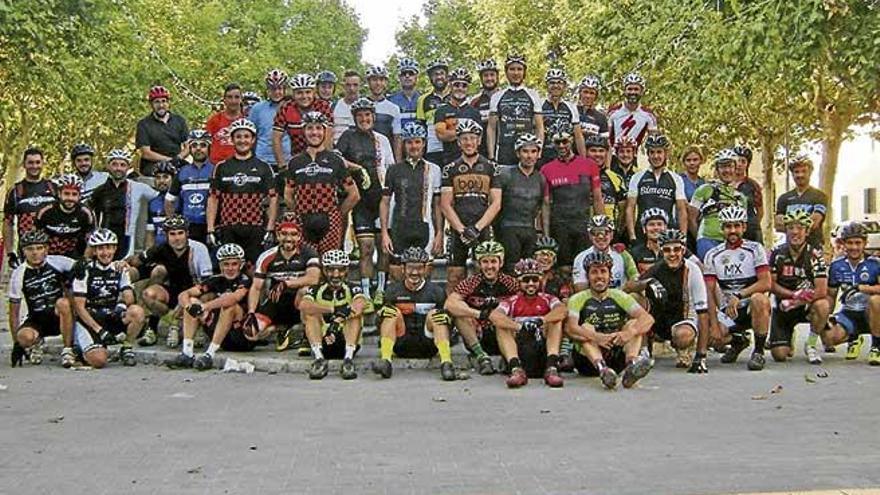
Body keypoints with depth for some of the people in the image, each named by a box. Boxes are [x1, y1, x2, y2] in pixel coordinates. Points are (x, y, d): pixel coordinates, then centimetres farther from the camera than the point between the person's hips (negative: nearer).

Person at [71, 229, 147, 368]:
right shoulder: (85, 270, -6)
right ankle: (82, 350, 10)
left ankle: (127, 348, -5)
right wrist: (99, 330, -18)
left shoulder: (120, 269, 7)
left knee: (137, 312, -27)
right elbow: (79, 306, -9)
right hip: (88, 320, -4)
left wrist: (123, 303, -30)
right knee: (99, 361, -27)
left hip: (112, 318, 4)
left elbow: (129, 296, -3)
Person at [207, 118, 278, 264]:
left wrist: (270, 230, -5)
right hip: (228, 230, 1)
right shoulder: (222, 167, 11)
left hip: (255, 231, -1)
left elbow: (273, 199, 4)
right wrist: (210, 230, 1)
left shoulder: (263, 167, 7)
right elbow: (213, 199, 10)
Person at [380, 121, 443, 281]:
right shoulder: (394, 170, 8)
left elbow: (437, 205, 9)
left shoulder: (433, 170, 7)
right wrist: (384, 233, -1)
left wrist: (439, 233, 2)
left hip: (424, 230, 0)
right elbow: (385, 203, 7)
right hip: (399, 230, 0)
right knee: (396, 277, -1)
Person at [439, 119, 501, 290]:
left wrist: (477, 228, -10)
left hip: (483, 230, 0)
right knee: (454, 279, -2)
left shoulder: (490, 168, 8)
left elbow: (496, 204, 2)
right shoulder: (450, 169, 8)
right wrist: (462, 230, -10)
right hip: (457, 230, 0)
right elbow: (445, 205, 2)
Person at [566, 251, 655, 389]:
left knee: (634, 323, -12)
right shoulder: (578, 299, 2)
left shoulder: (619, 296, 8)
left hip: (617, 359, 2)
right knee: (586, 327, -24)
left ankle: (632, 363, -41)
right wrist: (596, 337, -37)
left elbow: (648, 318, -8)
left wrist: (629, 332, -30)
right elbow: (570, 328, -18)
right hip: (587, 361, -2)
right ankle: (601, 368, -51)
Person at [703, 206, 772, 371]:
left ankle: (759, 351, -18)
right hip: (727, 311, 3)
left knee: (759, 300, -37)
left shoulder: (754, 249, -4)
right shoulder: (712, 255, 1)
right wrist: (714, 326, -14)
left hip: (750, 308, -2)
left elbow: (766, 283, -15)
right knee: (712, 338, -24)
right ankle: (737, 341, 15)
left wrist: (738, 295, -28)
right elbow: (710, 293, -4)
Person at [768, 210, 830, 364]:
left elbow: (822, 290, -17)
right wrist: (794, 294, -20)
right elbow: (771, 284, -6)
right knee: (779, 354, -14)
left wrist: (795, 302, -22)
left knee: (823, 305, -36)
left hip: (806, 306, -1)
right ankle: (788, 337, 25)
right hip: (783, 307, 1)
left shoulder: (815, 254, -9)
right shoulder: (777, 253, -4)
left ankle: (811, 345, -11)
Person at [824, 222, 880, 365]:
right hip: (848, 313, 4)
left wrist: (860, 288, -32)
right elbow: (831, 295, 11)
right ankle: (853, 338, 16)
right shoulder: (836, 266, 3)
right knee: (829, 338, -24)